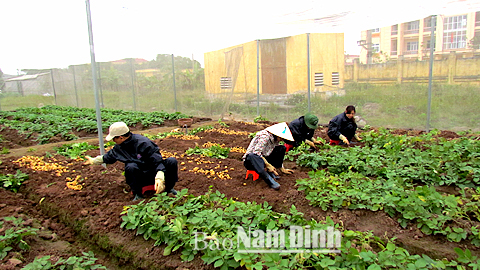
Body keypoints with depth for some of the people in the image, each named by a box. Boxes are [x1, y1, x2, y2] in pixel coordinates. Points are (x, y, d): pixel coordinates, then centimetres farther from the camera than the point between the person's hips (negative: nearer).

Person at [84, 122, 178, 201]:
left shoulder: (143, 143, -20)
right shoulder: (119, 147, 2)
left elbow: (158, 161, -22)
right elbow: (108, 157, 25)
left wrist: (159, 178, -35)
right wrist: (93, 160, 37)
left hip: (154, 174, -3)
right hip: (139, 178, 3)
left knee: (172, 161, -29)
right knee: (130, 167, -32)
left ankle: (169, 188, -6)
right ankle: (138, 195, -13)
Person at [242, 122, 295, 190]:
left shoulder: (276, 139, 3)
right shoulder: (265, 136, -22)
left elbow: (277, 155, 14)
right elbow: (257, 152, -30)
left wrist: (282, 169, 11)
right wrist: (268, 165, -30)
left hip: (263, 159, 8)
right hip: (251, 159, -8)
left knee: (282, 148, -2)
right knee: (252, 156, -44)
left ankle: (270, 172, -13)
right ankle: (270, 180, -55)